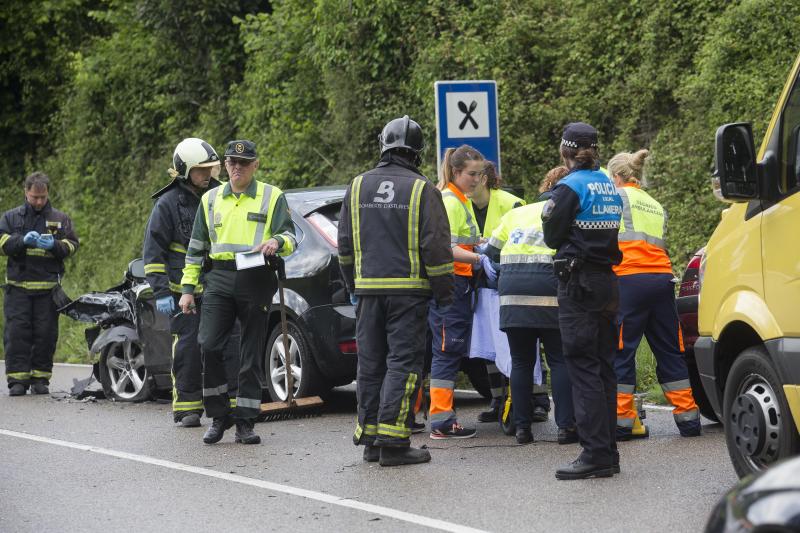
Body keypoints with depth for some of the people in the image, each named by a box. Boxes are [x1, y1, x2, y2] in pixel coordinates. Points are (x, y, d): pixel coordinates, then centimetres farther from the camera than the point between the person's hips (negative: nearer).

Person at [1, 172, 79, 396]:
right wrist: (23, 240, -18)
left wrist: (54, 245, -13)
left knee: (45, 335, 0)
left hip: (48, 287, 1)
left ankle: (40, 378, 9)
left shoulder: (60, 219, 12)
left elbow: (72, 245, 7)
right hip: (18, 286, -1)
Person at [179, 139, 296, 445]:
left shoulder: (272, 197, 7)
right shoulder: (211, 200, 15)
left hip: (256, 281, -2)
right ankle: (219, 416, 3)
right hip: (219, 281, 2)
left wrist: (277, 241, -23)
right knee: (209, 347, -11)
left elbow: (290, 237, 1)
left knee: (251, 356, 1)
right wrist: (188, 288, 12)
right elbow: (196, 247, 19)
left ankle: (245, 423, 8)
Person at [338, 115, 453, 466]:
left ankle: (370, 438, 14)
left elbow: (345, 245, 12)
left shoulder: (358, 187, 8)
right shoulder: (422, 190, -6)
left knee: (370, 363, 11)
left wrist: (353, 285, 23)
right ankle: (393, 441, -10)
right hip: (408, 289, -4)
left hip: (368, 289, 4)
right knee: (403, 362, -4)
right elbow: (436, 245, -8)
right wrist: (444, 291, 1)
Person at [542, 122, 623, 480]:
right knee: (603, 368, 12)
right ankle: (607, 452, 15)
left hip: (578, 284, -8)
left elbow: (552, 238, -5)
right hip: (607, 282, 8)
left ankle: (595, 453, -11)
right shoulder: (608, 186, 12)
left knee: (583, 369, -7)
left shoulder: (570, 187, -12)